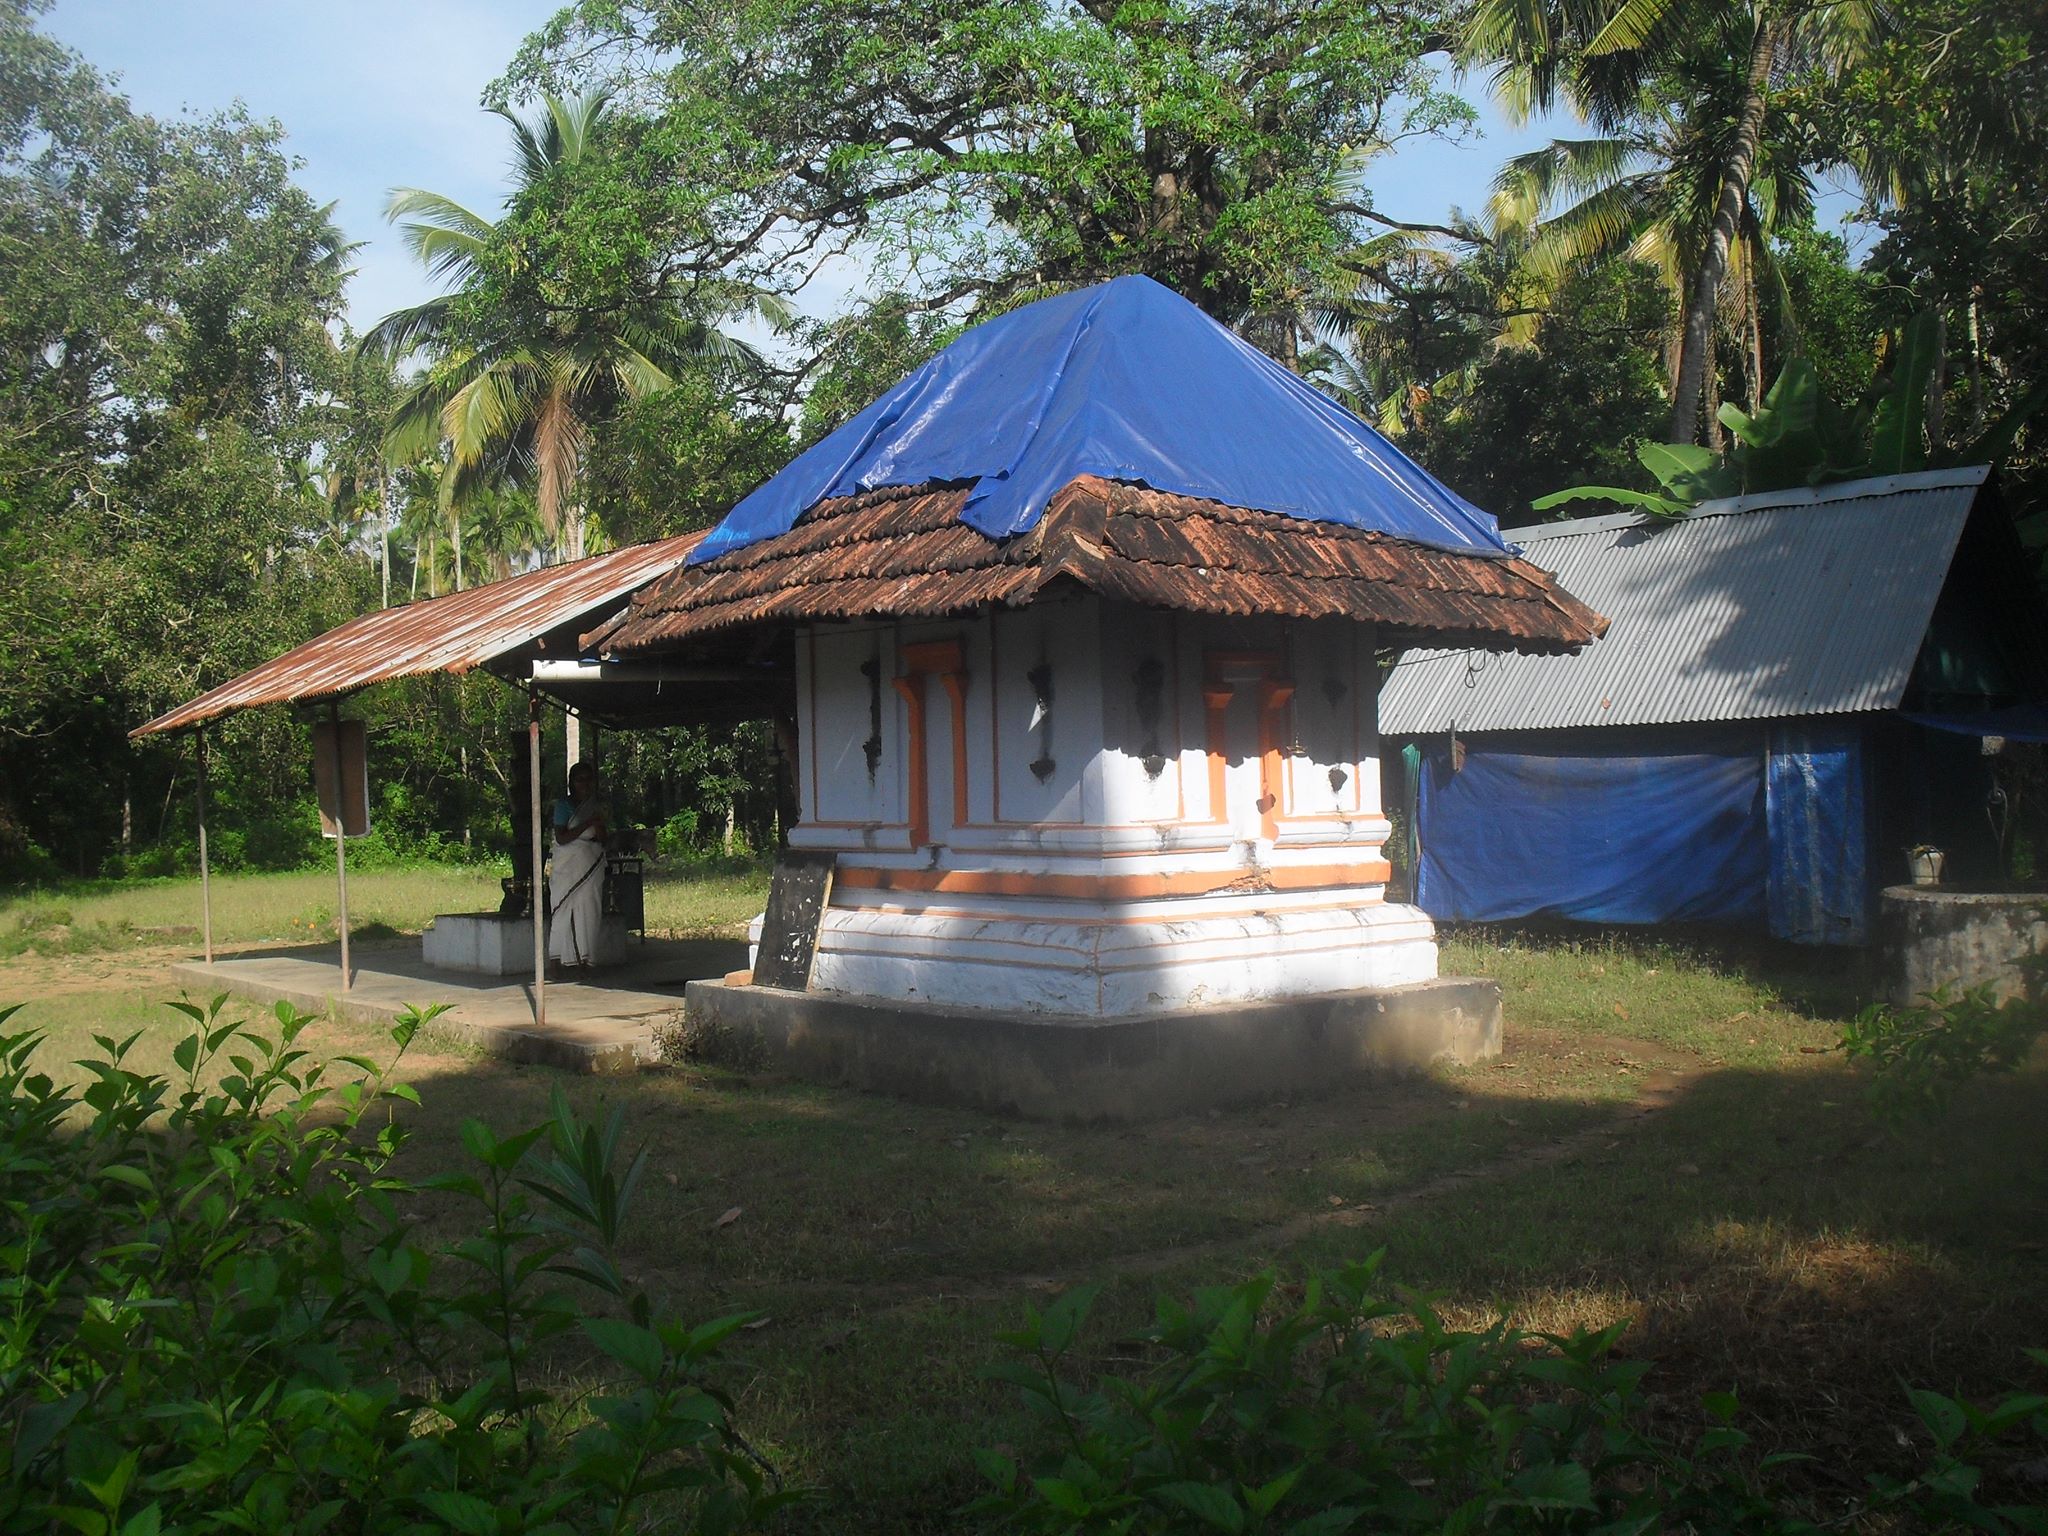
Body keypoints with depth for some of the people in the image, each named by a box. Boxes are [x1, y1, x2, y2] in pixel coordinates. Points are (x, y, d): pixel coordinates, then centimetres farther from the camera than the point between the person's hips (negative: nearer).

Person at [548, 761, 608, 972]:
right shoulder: (564, 805, -1)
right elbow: (561, 838, -11)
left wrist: (599, 826, -7)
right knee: (567, 912, -7)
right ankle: (562, 960, -5)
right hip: (569, 866, -4)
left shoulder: (597, 806, 14)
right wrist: (587, 824, -16)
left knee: (589, 911, -3)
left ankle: (583, 959, -2)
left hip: (592, 866, 4)